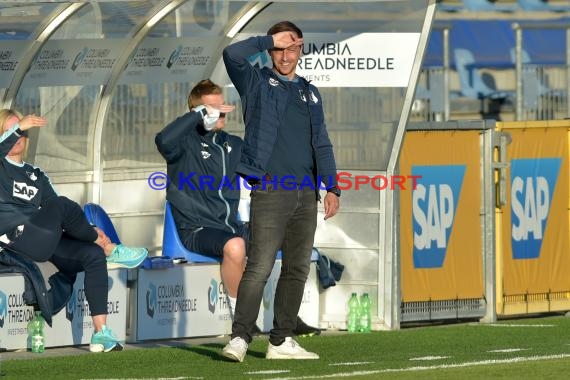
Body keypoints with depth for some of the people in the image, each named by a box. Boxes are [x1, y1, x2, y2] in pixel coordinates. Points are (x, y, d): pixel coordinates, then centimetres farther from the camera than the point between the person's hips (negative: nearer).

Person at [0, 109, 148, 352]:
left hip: (46, 242, 7)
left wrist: (89, 231, 5)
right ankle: (109, 248, -8)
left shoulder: (36, 176, 29)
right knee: (61, 204, -28)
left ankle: (101, 333, -25)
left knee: (94, 255, -17)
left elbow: (59, 218, 23)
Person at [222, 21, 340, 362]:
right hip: (270, 189, -6)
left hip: (306, 193, 6)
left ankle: (282, 340, 10)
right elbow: (233, 54, -14)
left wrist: (332, 187, 10)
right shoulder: (257, 83, 6)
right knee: (260, 266, -14)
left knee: (297, 269, 5)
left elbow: (321, 143, 18)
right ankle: (240, 338, -16)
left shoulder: (310, 93, 20)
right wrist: (270, 41, -4)